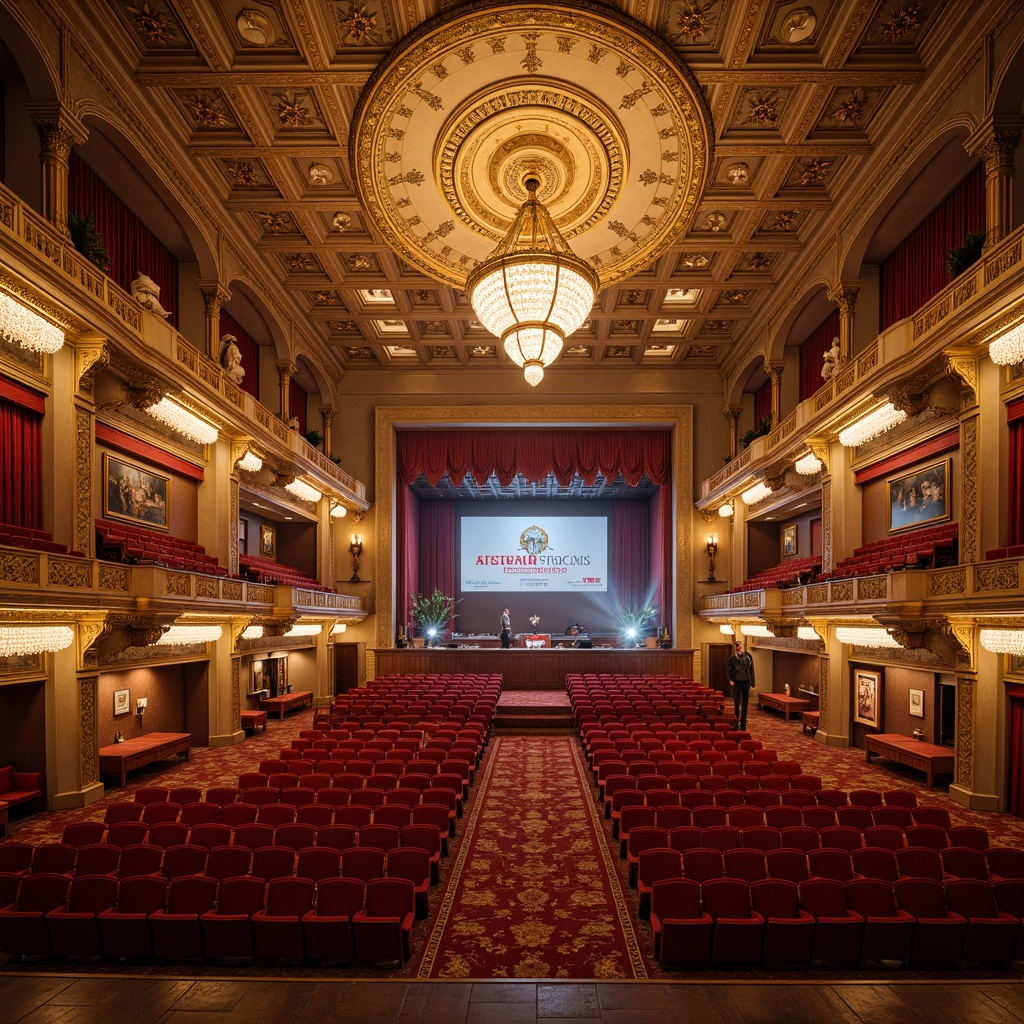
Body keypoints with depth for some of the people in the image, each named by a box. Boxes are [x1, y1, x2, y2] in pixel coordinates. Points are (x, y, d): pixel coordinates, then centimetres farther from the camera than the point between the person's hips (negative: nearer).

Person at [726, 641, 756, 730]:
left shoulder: (748, 657, 5)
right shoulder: (732, 658, -3)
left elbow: (751, 670, 11)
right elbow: (728, 669, 0)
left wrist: (752, 682, 7)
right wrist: (731, 679, -12)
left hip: (746, 682, 3)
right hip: (737, 682, -3)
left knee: (745, 703, 8)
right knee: (737, 701, -6)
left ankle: (743, 723, 17)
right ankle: (736, 719, 13)